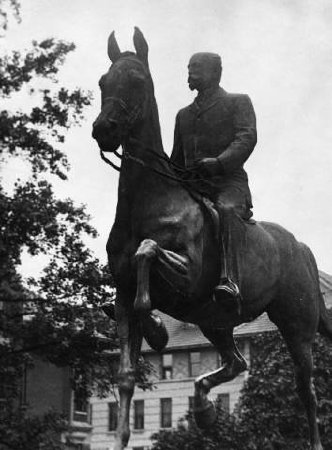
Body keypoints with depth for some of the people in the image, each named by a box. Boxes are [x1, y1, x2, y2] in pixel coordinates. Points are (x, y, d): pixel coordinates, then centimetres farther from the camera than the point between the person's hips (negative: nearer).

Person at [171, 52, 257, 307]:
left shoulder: (238, 103, 12)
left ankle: (230, 281, -53)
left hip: (228, 182, -5)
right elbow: (177, 158, 31)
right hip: (191, 185, 5)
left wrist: (219, 162, -23)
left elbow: (247, 138, -5)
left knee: (227, 210, -38)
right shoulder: (184, 114, 29)